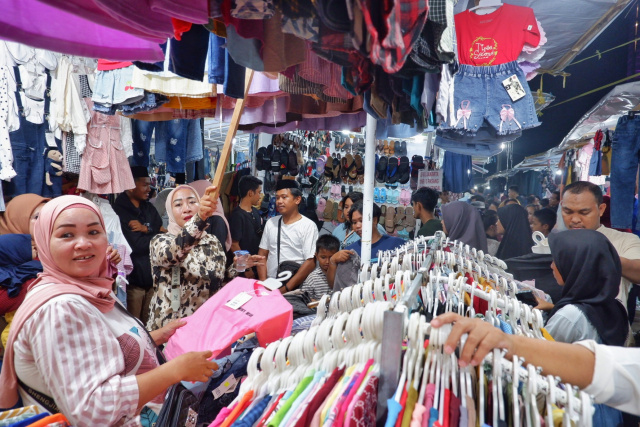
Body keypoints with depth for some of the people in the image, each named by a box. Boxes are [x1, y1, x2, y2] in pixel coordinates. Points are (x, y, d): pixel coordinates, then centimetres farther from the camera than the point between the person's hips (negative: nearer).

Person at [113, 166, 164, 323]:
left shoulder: (149, 208, 13)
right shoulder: (119, 210, -9)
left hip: (153, 279, 6)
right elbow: (137, 245, -17)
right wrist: (156, 234, -2)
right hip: (133, 280, -6)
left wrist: (146, 229, -11)